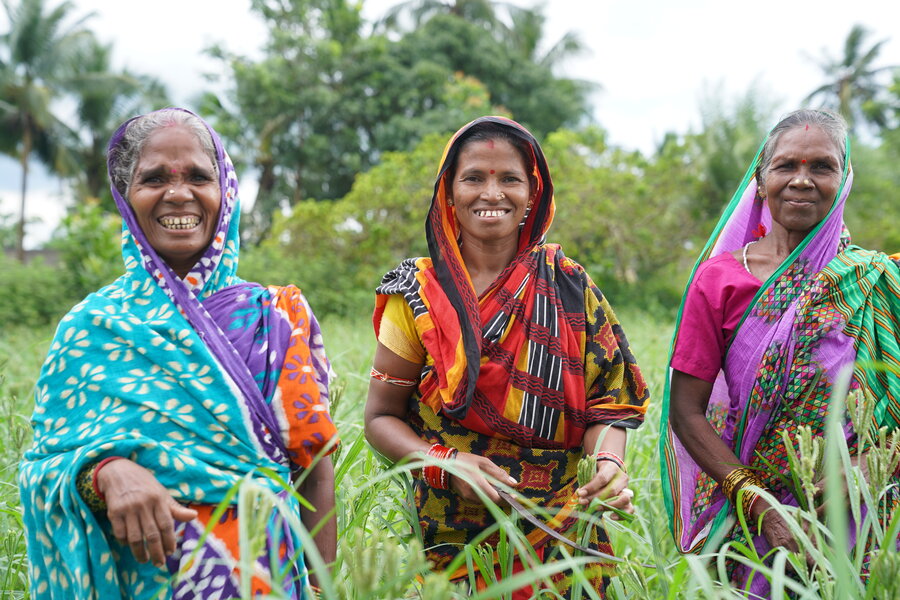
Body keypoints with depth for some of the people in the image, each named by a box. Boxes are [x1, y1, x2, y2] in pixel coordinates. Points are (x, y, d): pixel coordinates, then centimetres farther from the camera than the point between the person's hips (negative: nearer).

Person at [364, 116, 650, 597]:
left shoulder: (570, 287, 0)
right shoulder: (420, 292, -2)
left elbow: (605, 403, -1)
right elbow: (381, 416, -1)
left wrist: (608, 462, -22)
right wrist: (447, 464, -19)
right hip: (450, 536, -1)